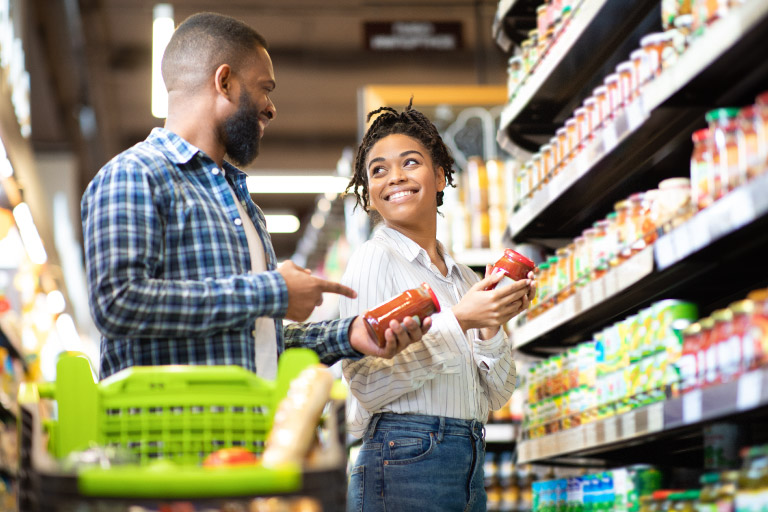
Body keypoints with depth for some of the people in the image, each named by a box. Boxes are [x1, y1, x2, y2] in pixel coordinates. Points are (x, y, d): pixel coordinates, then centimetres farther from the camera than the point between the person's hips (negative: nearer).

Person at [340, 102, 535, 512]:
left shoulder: (465, 277, 13)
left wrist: (492, 326, -5)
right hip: (405, 463, -6)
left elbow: (496, 394, 12)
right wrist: (457, 321, -17)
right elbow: (367, 385, -14)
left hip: (470, 463, 6)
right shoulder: (374, 258, -5)